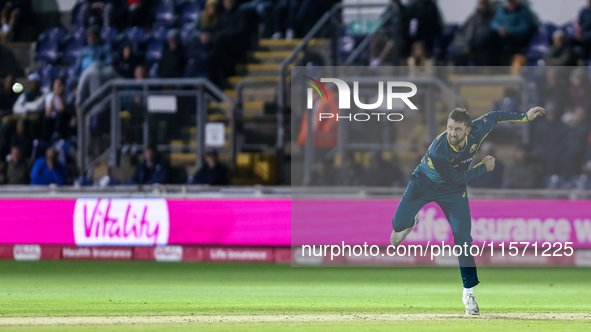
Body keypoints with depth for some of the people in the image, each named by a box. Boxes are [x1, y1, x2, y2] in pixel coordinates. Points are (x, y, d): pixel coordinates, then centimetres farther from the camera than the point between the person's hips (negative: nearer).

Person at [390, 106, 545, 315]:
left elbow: (493, 117, -6)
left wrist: (524, 117, -6)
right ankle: (411, 223, 36)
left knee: (463, 239, -7)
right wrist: (483, 167, -21)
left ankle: (469, 292, 5)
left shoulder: (476, 132, -27)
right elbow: (455, 178, -26)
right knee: (399, 224, -5)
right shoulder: (437, 152, -39)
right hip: (423, 185, -2)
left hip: (452, 192, 2)